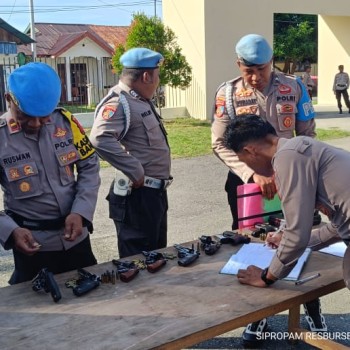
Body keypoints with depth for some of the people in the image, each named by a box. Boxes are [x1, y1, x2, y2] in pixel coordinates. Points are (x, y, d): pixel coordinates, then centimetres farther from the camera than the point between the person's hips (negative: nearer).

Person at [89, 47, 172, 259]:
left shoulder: (141, 101, 12)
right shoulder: (118, 102, -19)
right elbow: (100, 139, -36)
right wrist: (136, 173, -28)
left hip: (155, 192, 10)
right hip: (137, 196, -10)